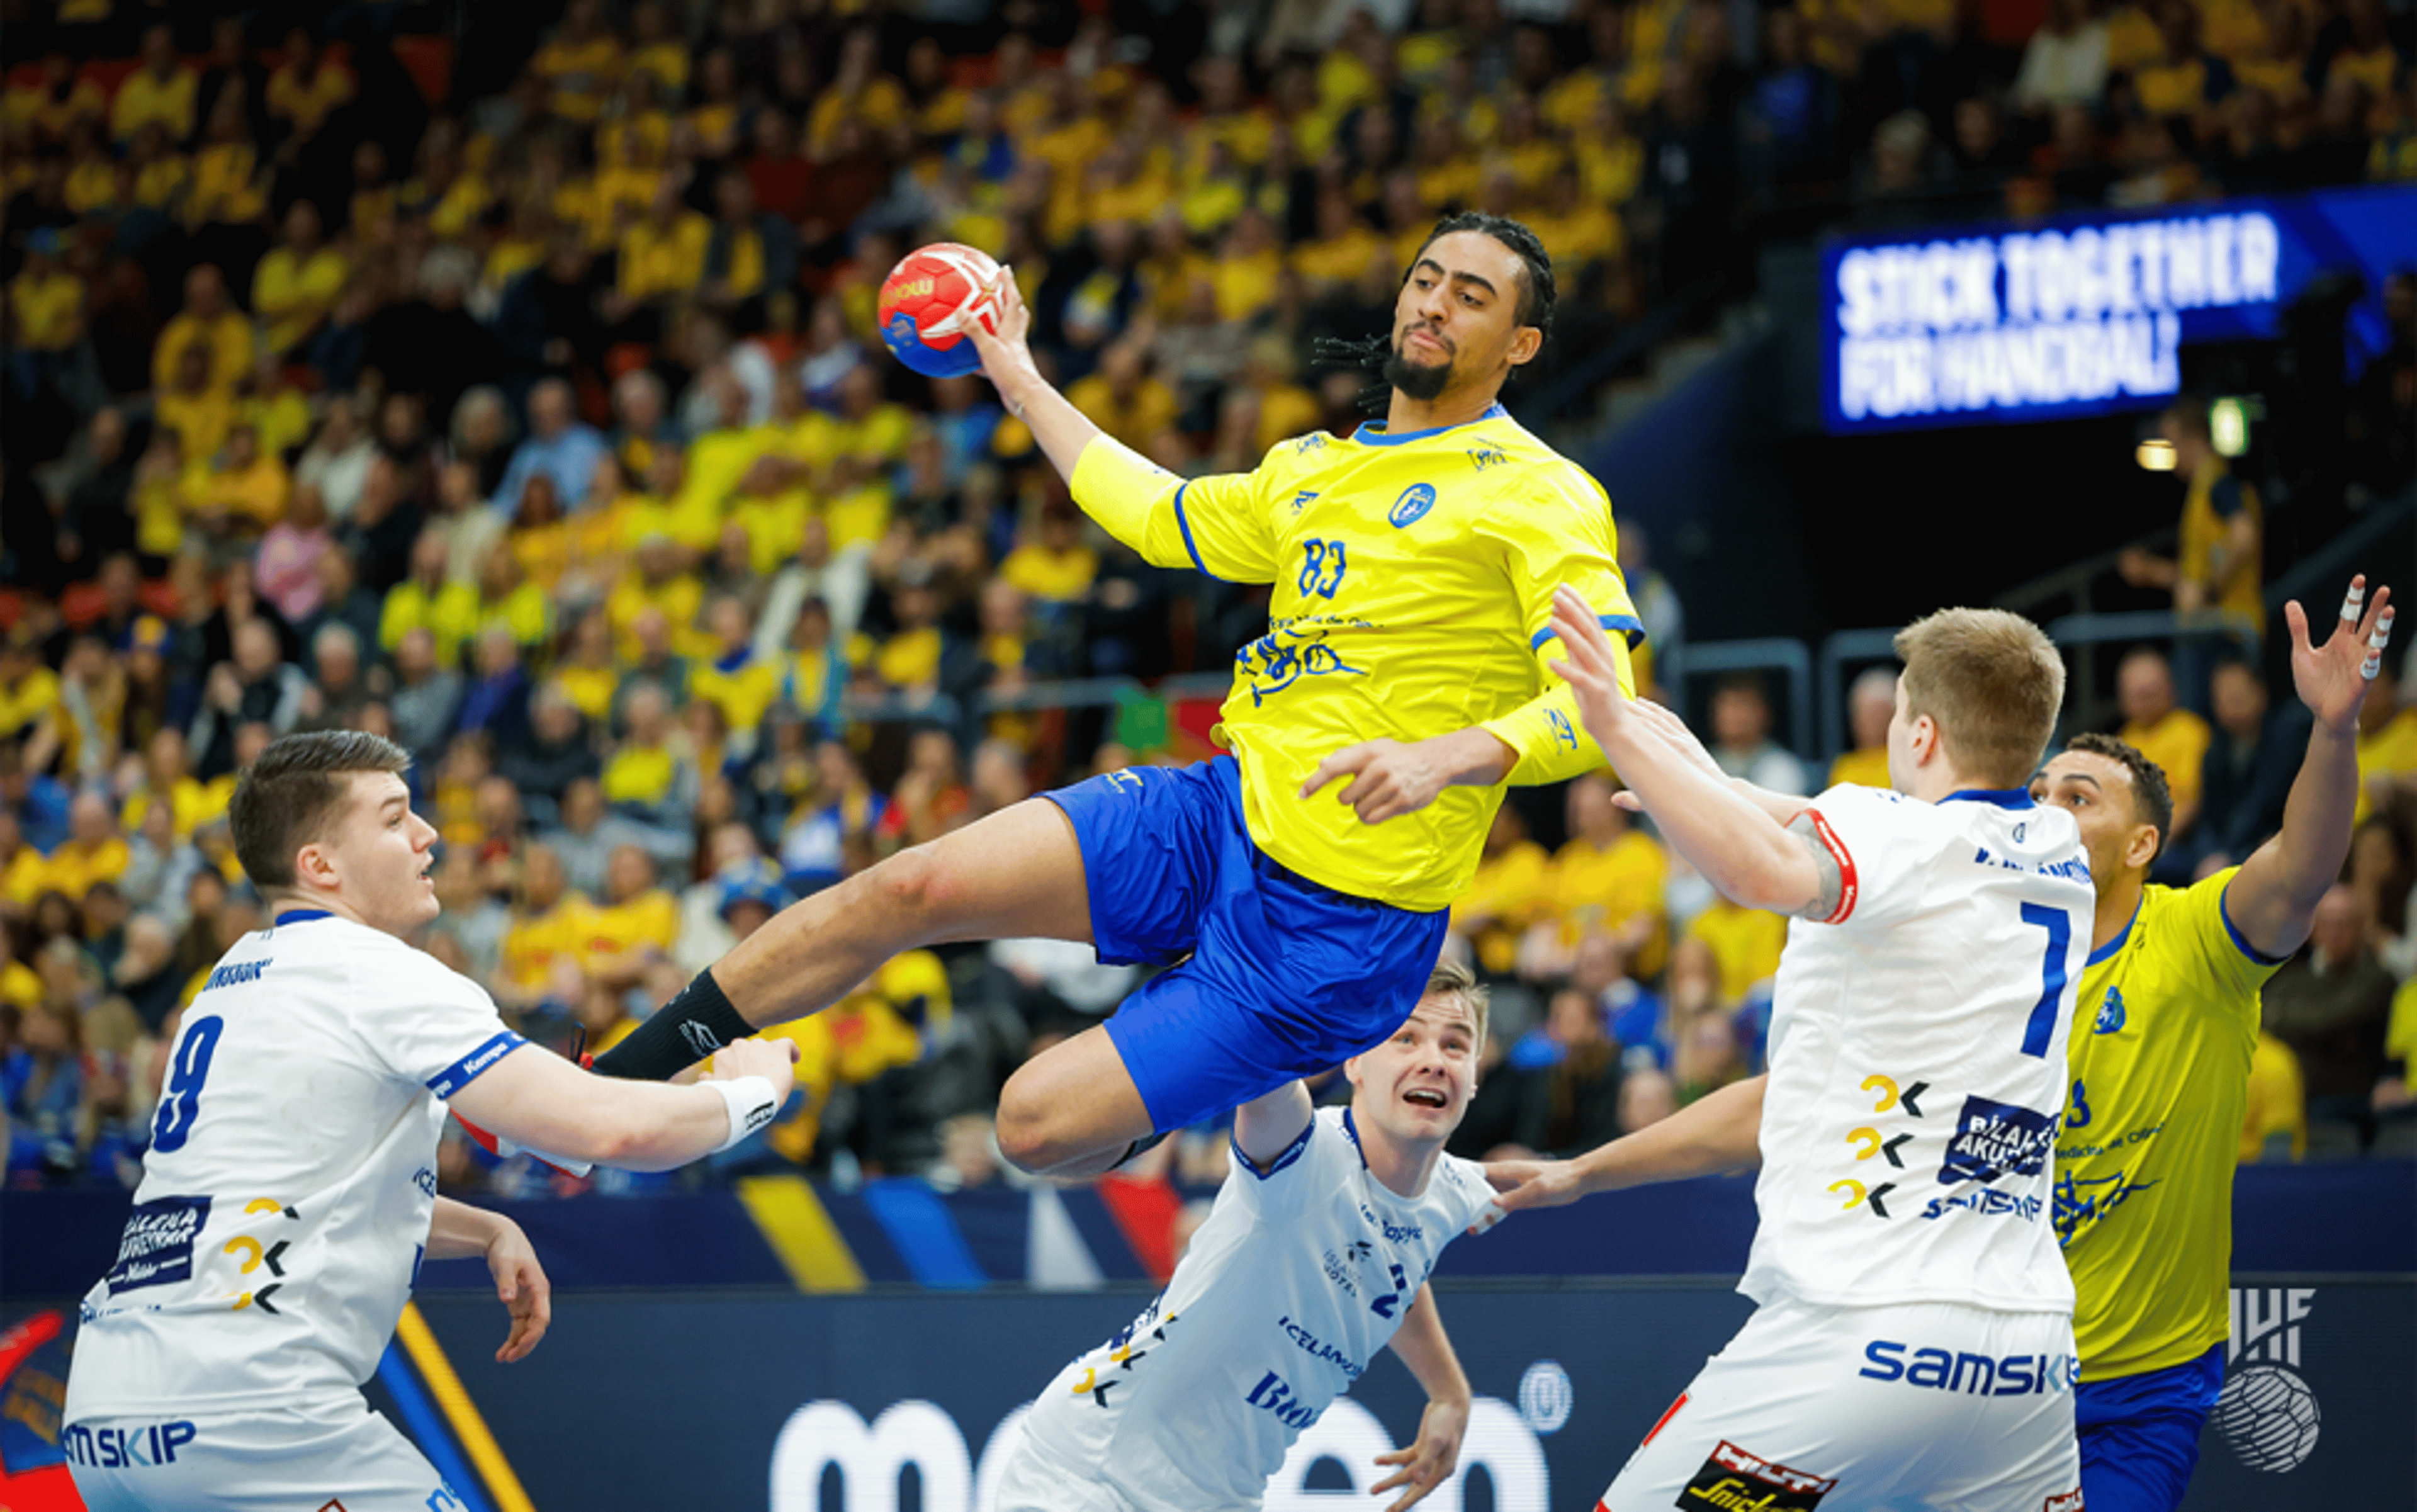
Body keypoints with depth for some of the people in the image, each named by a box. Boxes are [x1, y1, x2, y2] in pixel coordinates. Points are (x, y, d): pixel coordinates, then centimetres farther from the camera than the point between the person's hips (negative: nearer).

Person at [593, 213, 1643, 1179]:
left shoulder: (1538, 494, -8)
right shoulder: (1312, 469, 16)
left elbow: (1598, 708, -18)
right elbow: (1154, 514, 33)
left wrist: (1449, 755, -36)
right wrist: (1019, 380, 39)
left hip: (1338, 927, -7)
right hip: (1222, 816, 7)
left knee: (1039, 1124, -14)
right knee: (913, 887, -9)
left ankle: (1251, 1107, 16)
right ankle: (618, 1078, 2)